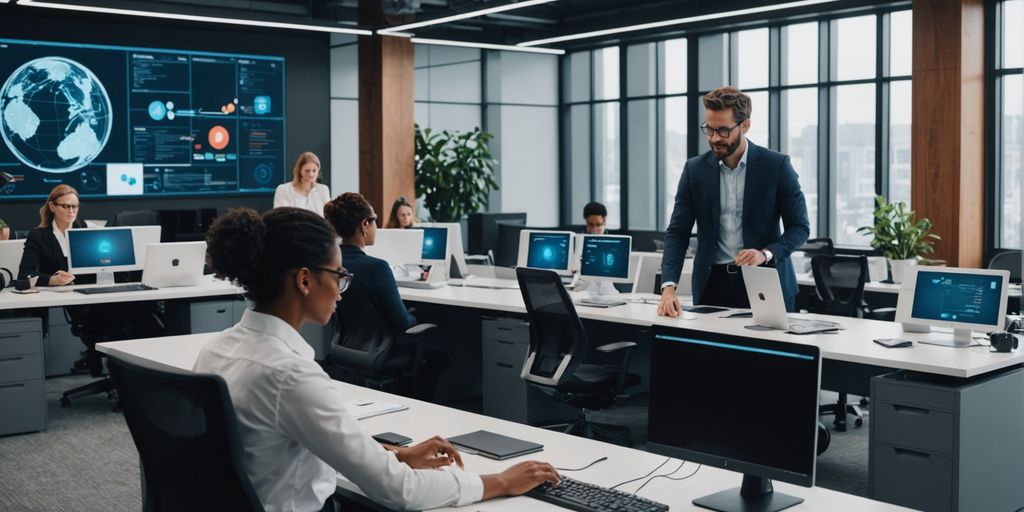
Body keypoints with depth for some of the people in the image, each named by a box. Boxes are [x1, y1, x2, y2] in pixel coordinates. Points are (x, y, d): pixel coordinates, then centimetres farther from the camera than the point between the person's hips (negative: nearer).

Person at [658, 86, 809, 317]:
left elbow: (799, 226, -2)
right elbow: (677, 232, -2)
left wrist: (765, 254, -20)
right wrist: (669, 286, -16)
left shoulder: (776, 165, -5)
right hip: (712, 283, 2)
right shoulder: (695, 169, 1)